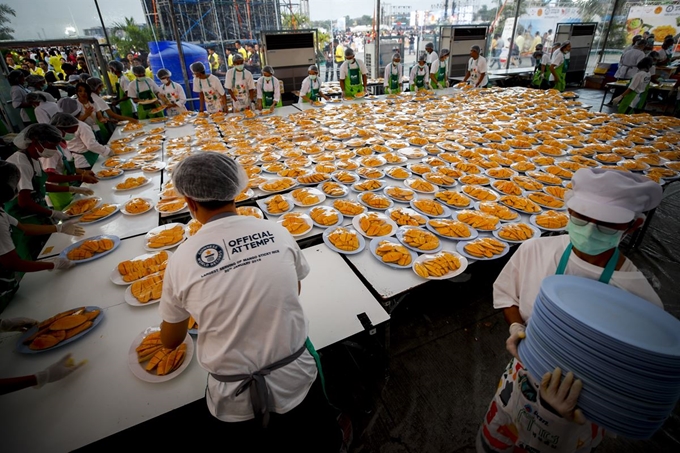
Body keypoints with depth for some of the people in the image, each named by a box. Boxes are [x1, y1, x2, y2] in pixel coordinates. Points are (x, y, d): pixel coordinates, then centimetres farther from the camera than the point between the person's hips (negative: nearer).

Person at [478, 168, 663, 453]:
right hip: (520, 384, 3)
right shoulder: (534, 250, -19)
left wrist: (571, 406, -34)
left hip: (578, 409, -2)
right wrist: (516, 327, -18)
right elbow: (506, 293, -1)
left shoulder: (640, 300, -26)